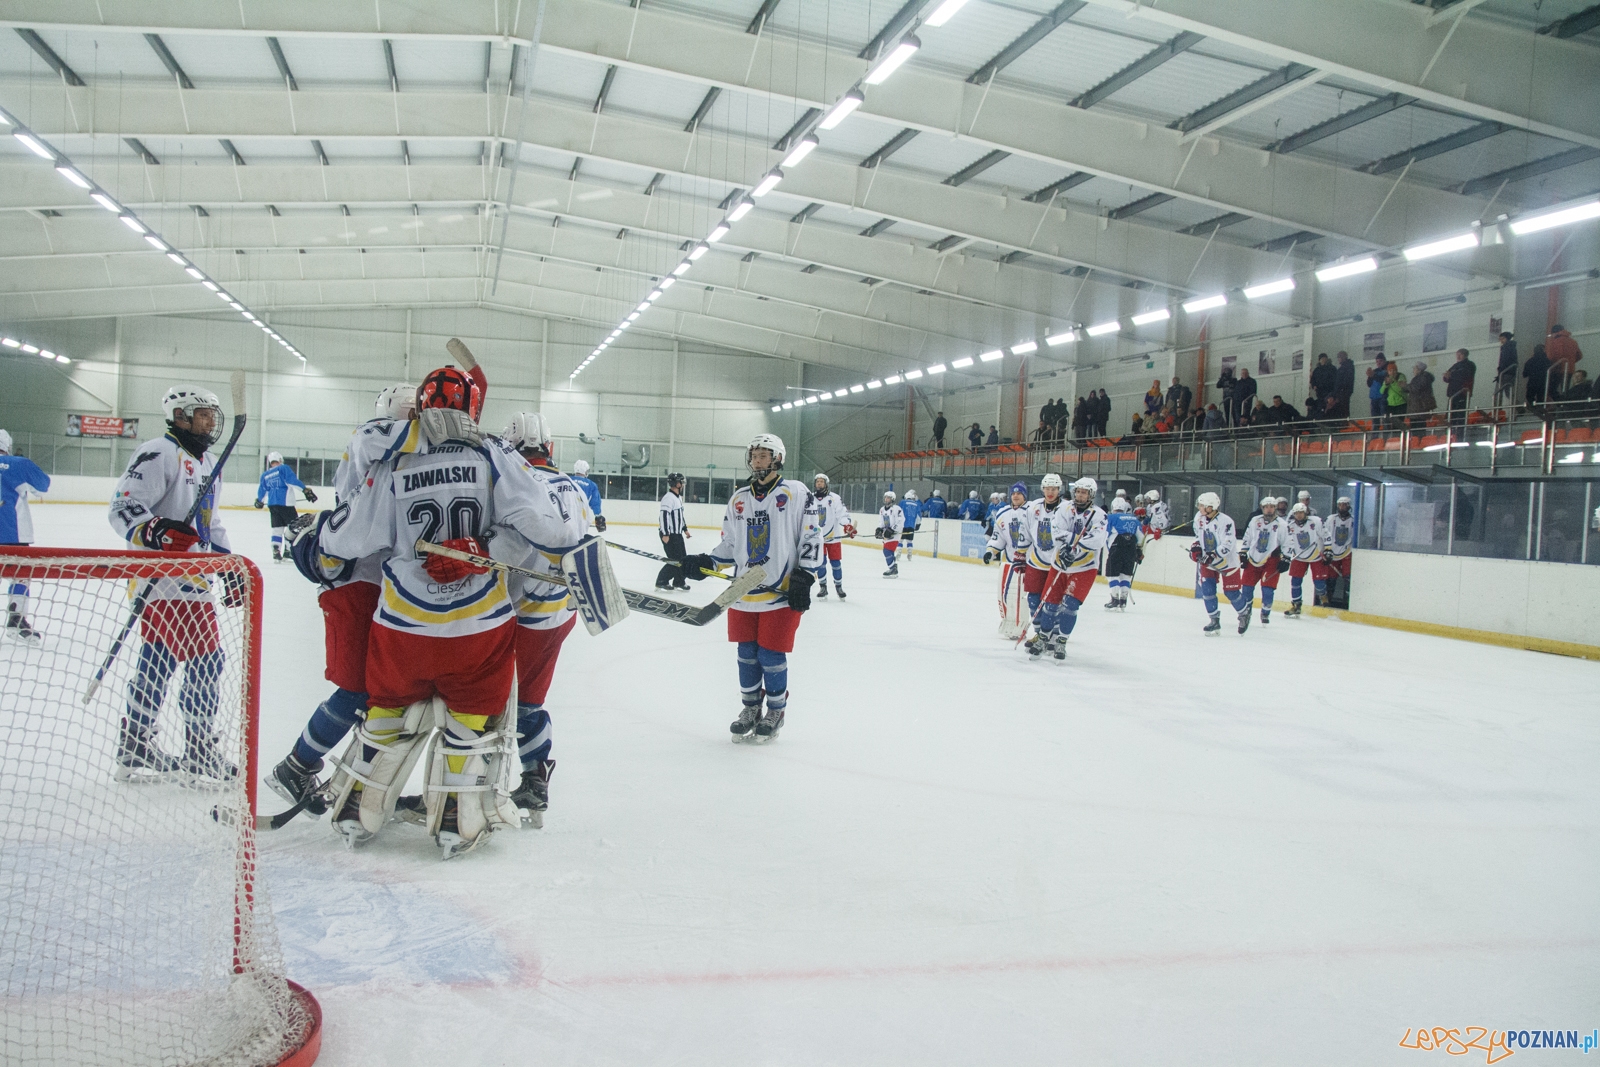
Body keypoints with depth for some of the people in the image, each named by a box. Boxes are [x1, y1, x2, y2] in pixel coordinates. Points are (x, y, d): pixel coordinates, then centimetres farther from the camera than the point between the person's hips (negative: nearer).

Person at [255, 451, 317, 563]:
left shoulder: (265, 475, 16)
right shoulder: (283, 468, 0)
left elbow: (261, 490, 23)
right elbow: (294, 481, -13)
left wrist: (259, 502, 40)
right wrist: (306, 491, -17)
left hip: (272, 504, 6)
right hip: (285, 503, -6)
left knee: (277, 528, 10)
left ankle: (276, 553, 5)